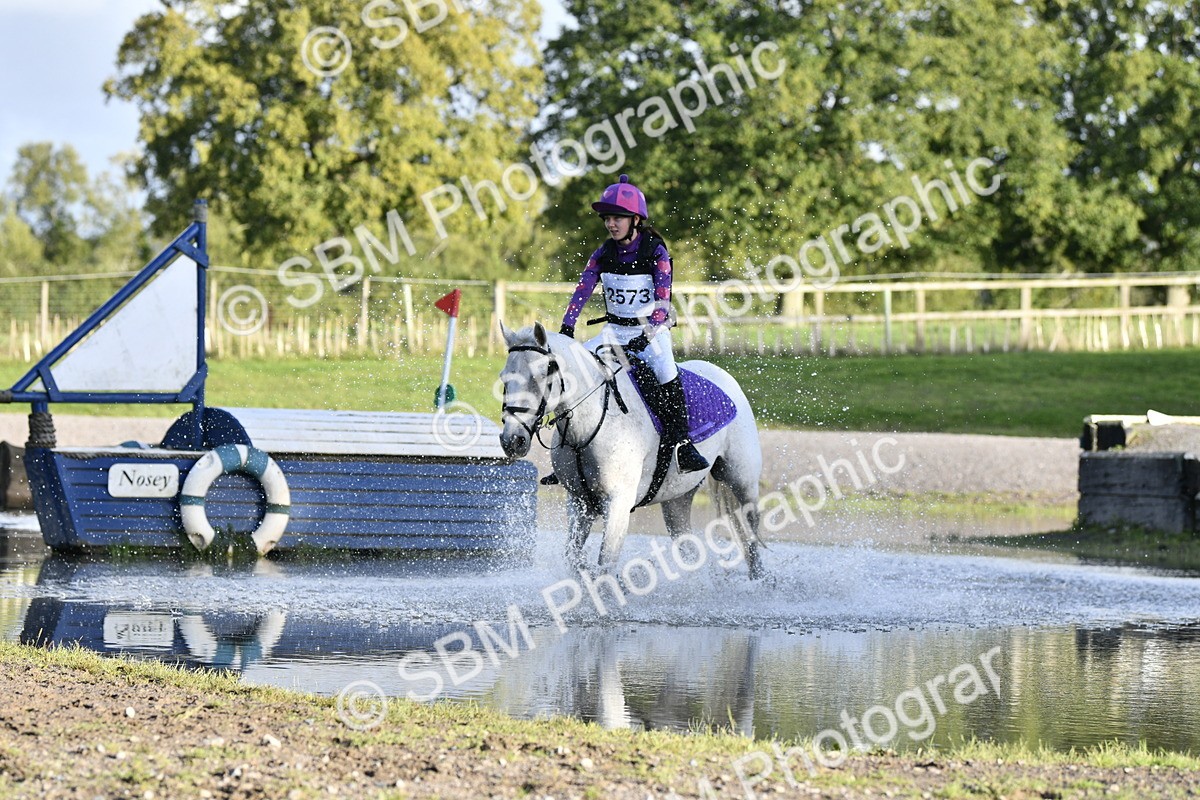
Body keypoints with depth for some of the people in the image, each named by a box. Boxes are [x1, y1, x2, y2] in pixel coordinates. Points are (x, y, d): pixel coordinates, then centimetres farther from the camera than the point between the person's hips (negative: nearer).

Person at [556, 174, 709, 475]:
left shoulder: (655, 252, -10)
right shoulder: (603, 254, 2)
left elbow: (662, 301, -18)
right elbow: (582, 291, -4)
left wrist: (647, 335, -33)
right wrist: (566, 329, -19)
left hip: (652, 330, -5)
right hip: (614, 330, 5)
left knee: (664, 370, -32)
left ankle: (682, 444, -26)